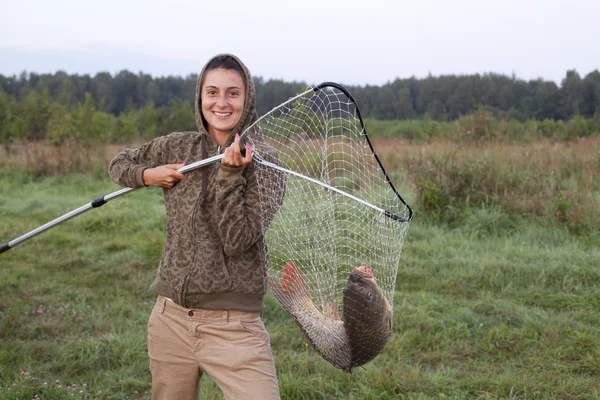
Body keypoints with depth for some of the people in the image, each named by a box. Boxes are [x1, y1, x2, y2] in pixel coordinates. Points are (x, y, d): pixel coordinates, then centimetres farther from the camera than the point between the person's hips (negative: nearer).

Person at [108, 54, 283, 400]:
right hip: (171, 318, 4)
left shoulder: (262, 162, -4)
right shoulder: (177, 147, 6)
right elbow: (119, 164, 22)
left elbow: (237, 242, -13)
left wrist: (230, 173, -20)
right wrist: (148, 175, 2)